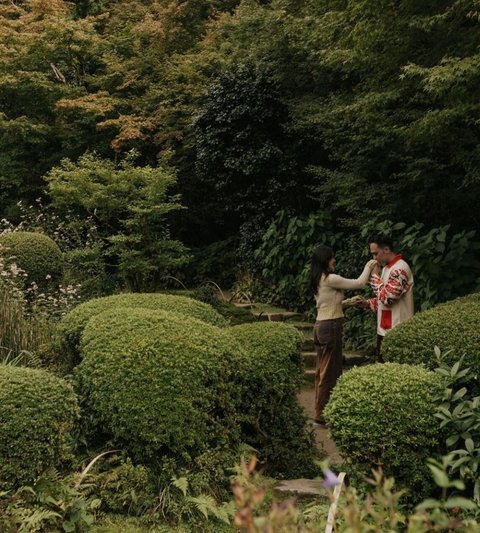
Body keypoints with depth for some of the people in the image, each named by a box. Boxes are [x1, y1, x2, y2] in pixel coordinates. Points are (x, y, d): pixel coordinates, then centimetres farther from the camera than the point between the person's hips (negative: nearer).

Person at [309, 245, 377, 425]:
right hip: (330, 327, -9)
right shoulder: (330, 279, -15)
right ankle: (323, 415, 5)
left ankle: (320, 411, 23)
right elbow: (359, 283, -8)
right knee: (329, 372, -2)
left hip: (320, 326, 10)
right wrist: (368, 267, 7)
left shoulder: (317, 280, 13)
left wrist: (349, 302, 14)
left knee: (322, 371, 15)